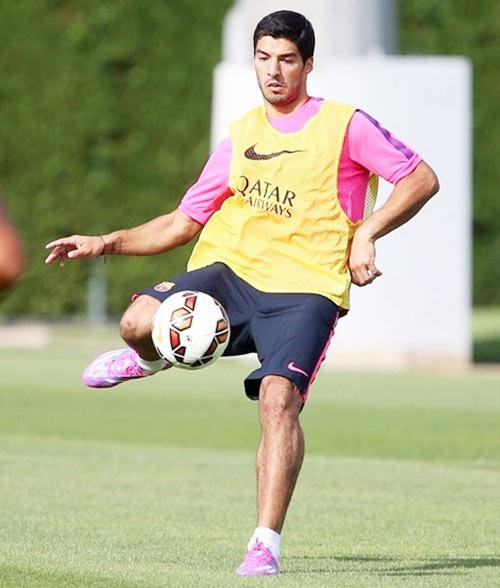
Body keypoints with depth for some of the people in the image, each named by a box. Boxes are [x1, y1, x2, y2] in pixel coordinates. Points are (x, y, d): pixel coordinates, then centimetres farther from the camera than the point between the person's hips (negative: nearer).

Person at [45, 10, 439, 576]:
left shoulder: (345, 125, 3)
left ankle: (266, 543, -19)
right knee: (140, 321, -25)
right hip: (230, 272, 3)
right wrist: (106, 243, 9)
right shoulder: (240, 137, 16)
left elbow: (421, 179, 3)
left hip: (305, 288, -3)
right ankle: (152, 358, 14)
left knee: (279, 398, -26)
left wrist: (366, 233, -9)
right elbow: (182, 223, 20)